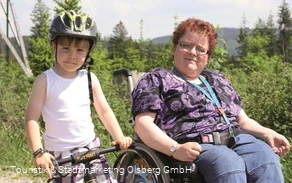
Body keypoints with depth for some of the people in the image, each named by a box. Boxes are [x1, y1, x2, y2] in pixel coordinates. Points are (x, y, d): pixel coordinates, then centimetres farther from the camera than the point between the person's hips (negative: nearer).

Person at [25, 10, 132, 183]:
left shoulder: (90, 78, 2)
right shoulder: (45, 80, -9)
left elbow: (105, 111, 6)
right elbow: (32, 118, -9)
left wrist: (120, 137, -7)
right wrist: (38, 152, -18)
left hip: (90, 148, 4)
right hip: (61, 154, -3)